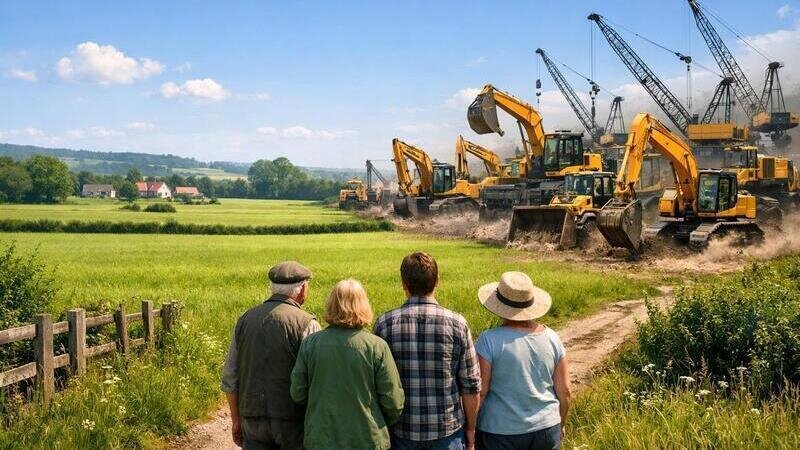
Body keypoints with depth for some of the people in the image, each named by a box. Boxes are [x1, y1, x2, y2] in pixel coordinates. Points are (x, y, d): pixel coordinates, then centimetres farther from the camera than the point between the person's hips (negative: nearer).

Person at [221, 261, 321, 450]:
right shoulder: (306, 324, -11)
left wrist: (236, 420, 18)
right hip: (292, 420, -4)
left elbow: (230, 377, 9)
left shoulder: (246, 319, 5)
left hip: (252, 418, 4)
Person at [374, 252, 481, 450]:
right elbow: (471, 386, -6)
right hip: (448, 428, -1)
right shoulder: (457, 324, -10)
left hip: (401, 429, 1)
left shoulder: (385, 324, -8)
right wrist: (470, 431, 7)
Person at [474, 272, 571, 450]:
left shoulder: (490, 340, -15)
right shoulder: (552, 338, -3)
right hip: (547, 430, 4)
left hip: (500, 433, -4)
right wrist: (560, 425, 18)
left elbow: (479, 392, -13)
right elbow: (564, 391, 2)